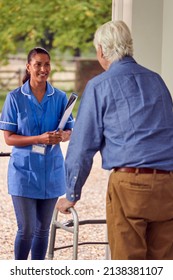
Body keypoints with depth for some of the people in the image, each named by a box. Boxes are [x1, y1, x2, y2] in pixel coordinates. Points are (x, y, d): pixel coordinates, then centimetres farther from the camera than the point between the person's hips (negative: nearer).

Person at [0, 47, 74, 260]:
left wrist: (61, 136, -17)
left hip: (51, 170, 3)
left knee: (43, 229, 10)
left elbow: (69, 132, 7)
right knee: (27, 229, -6)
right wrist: (40, 139, -20)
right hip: (24, 170, -3)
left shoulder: (59, 97, 2)